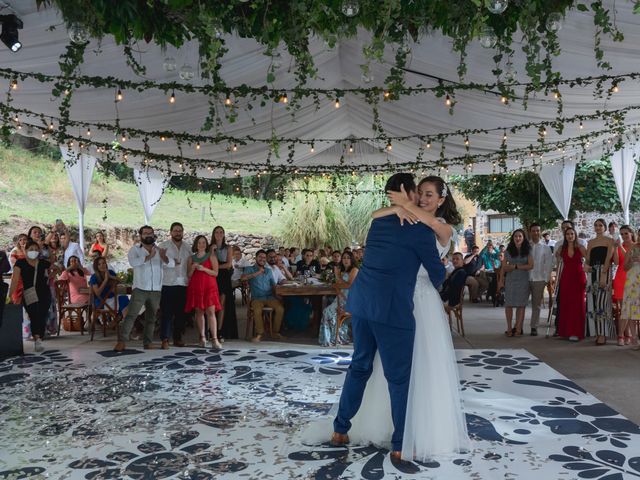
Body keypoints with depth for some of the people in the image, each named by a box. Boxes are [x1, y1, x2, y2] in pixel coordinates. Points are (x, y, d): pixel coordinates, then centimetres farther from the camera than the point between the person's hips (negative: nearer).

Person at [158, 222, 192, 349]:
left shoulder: (187, 248, 17)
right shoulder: (163, 246, 3)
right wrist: (172, 262, -13)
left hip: (183, 284, 4)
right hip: (168, 284, -4)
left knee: (181, 313, 7)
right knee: (167, 312, -6)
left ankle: (178, 338, 17)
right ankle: (165, 339, -5)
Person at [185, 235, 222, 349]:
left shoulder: (211, 256, 7)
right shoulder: (191, 258, 14)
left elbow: (215, 273, 0)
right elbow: (188, 275, 12)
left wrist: (204, 269, -14)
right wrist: (193, 268, -7)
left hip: (209, 286, -3)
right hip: (195, 287, 3)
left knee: (211, 311, -11)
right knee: (199, 311, 2)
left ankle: (214, 339, -15)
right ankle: (202, 337, 11)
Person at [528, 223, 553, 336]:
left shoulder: (545, 248, 6)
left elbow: (549, 264, 4)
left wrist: (547, 279, -3)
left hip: (539, 280, 0)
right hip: (525, 279, 0)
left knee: (536, 305, 5)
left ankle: (534, 327, 13)